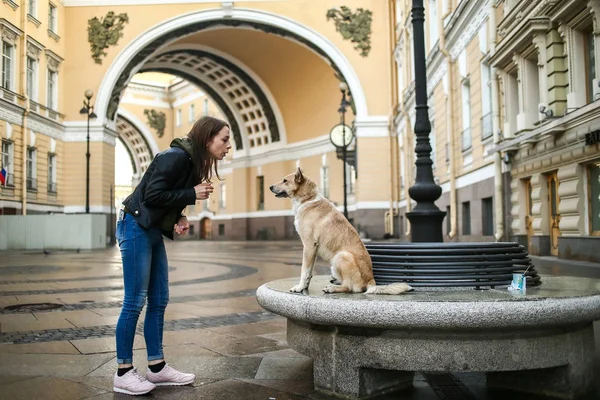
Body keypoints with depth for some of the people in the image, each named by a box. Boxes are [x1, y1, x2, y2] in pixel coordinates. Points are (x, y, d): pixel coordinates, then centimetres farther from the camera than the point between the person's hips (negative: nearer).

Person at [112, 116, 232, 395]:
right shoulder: (176, 156, -19)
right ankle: (123, 374, 6)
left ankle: (157, 368, 17)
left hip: (154, 233, 9)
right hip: (136, 228, -9)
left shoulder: (194, 162, 9)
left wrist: (180, 219, -3)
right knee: (134, 301, -5)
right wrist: (192, 194, -18)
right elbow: (153, 195, -23)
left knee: (159, 301, 9)